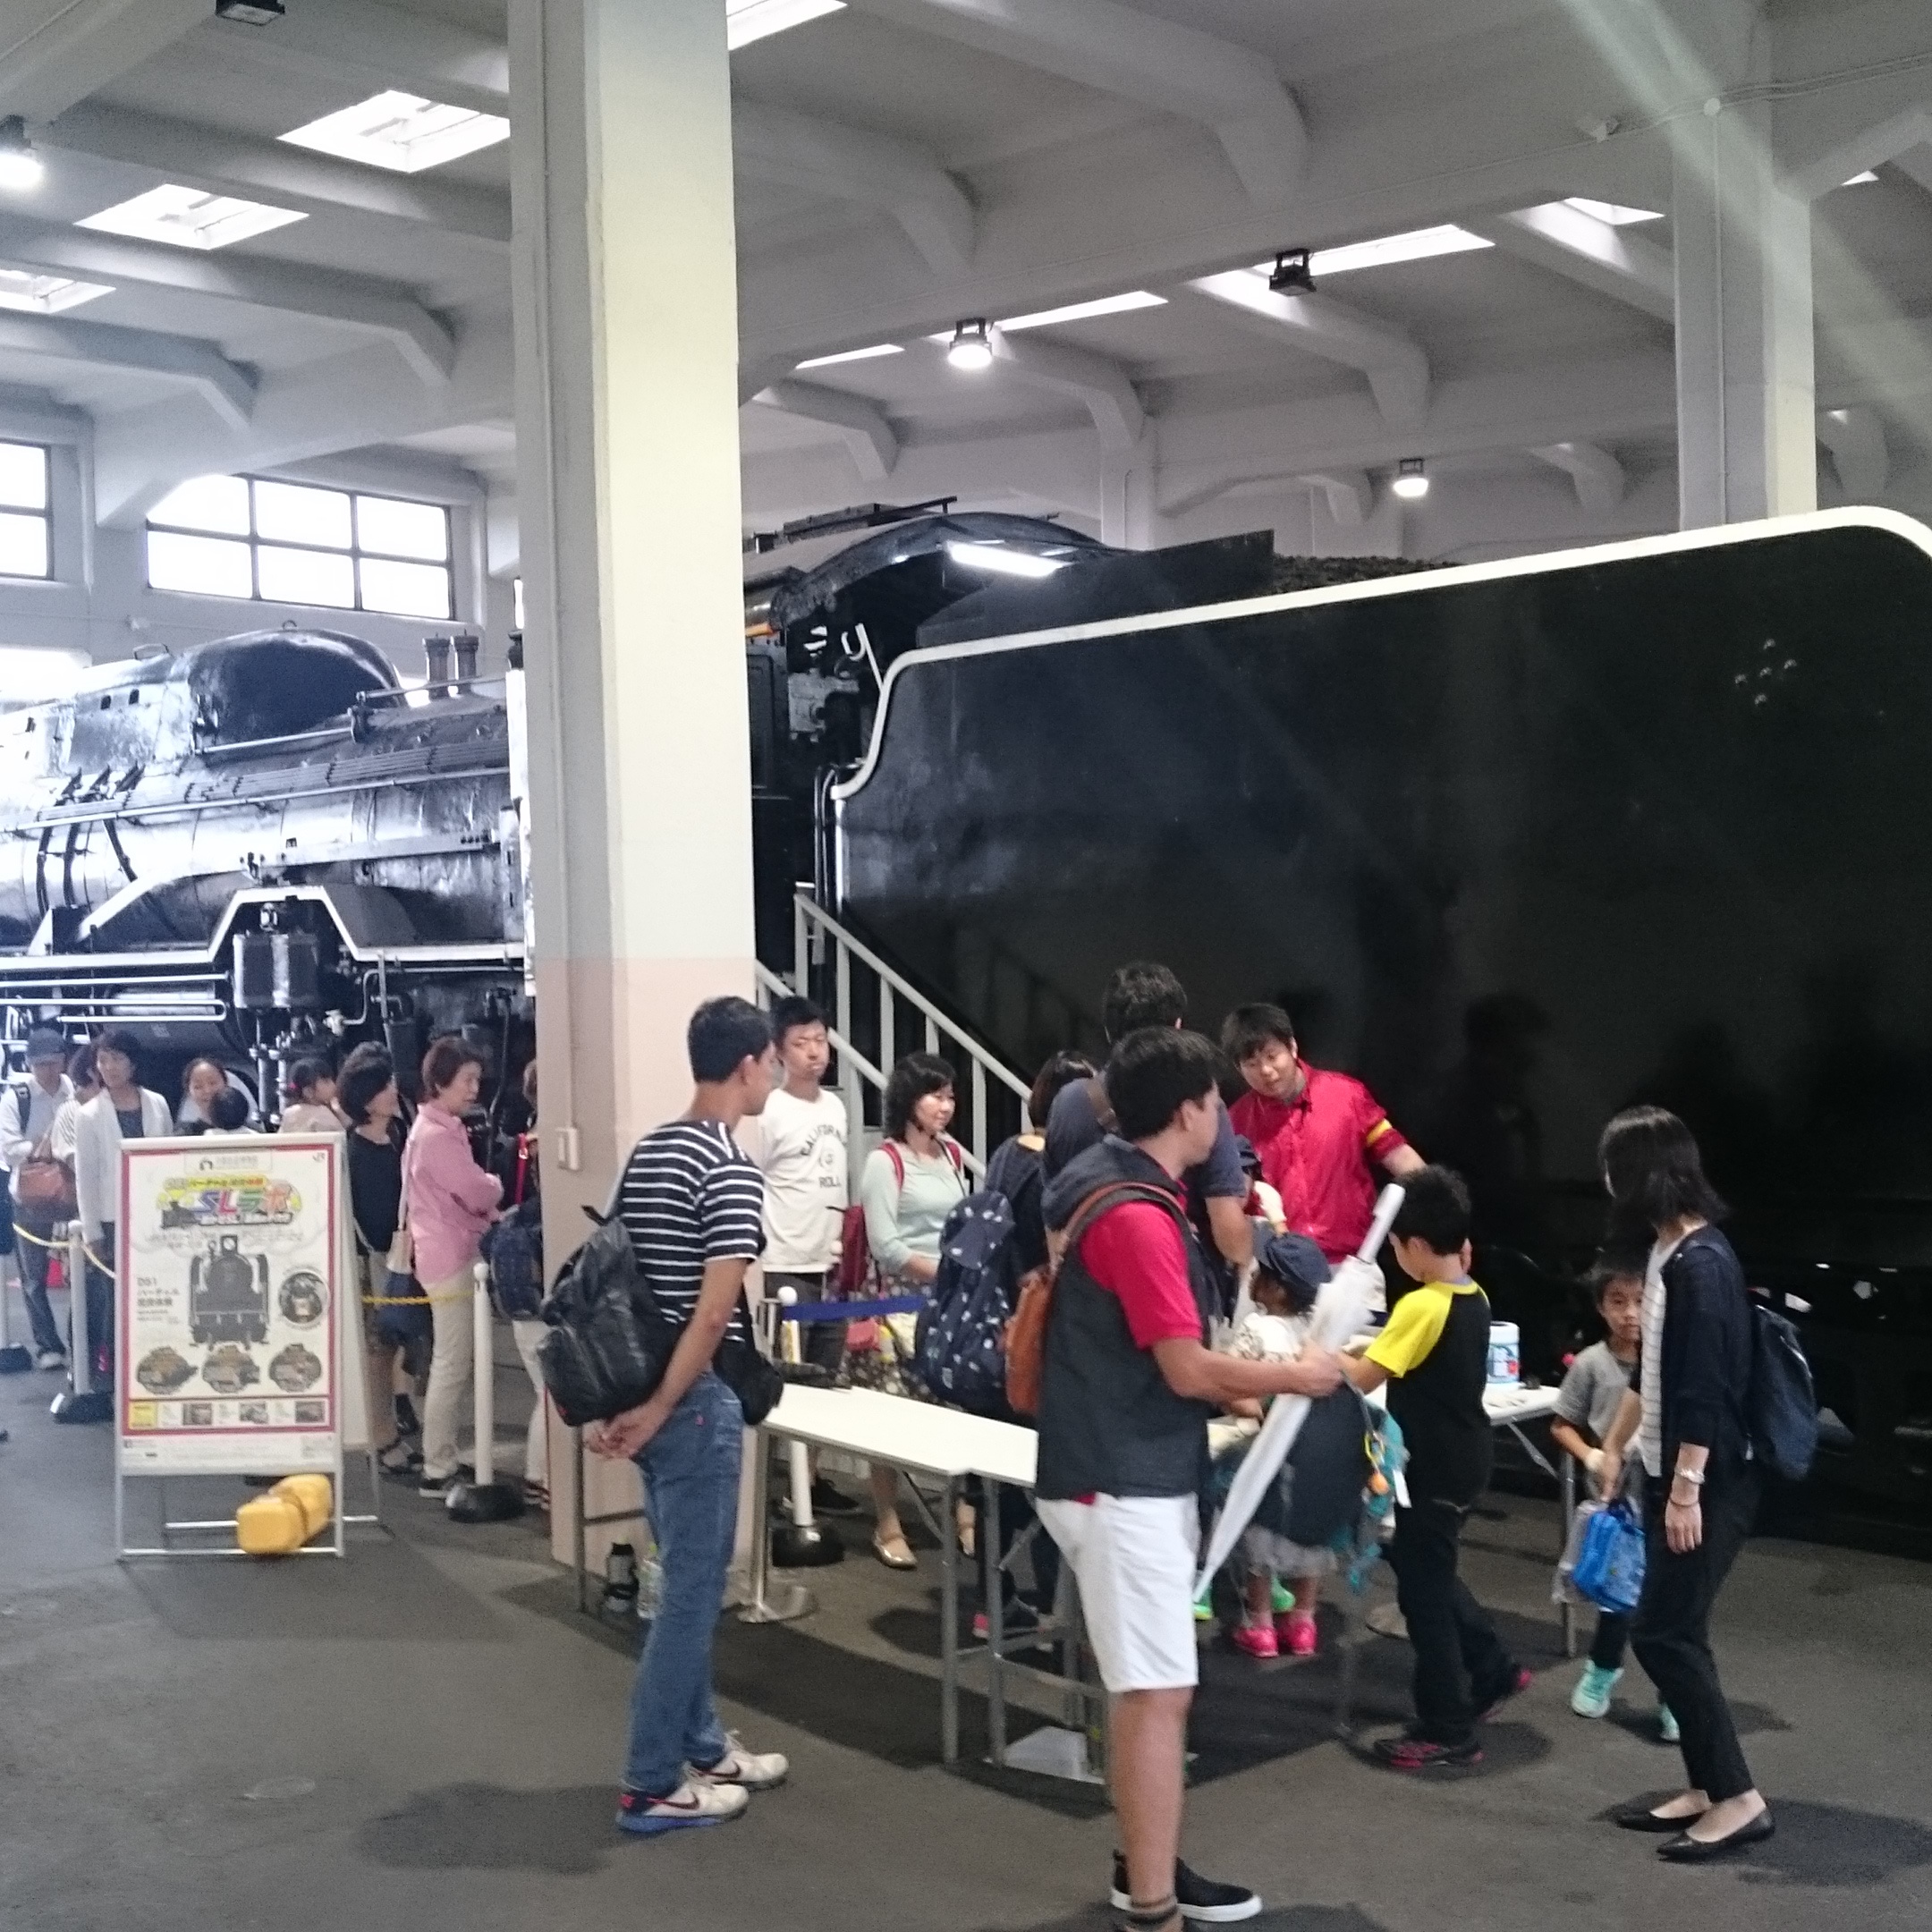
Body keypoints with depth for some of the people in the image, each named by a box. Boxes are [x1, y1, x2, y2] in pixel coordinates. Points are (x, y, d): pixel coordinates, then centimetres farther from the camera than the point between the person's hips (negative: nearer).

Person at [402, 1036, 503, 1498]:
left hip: (449, 1255, 10)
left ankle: (441, 1460, 21)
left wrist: (490, 1212, 1)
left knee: (452, 1364, 15)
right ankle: (437, 1471, 1)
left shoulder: (436, 1129, 16)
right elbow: (479, 1193, -16)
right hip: (452, 1260, -10)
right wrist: (498, 1183, 6)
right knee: (453, 1366, -5)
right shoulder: (439, 1136, -19)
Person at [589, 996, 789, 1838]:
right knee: (691, 1589, 1)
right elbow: (713, 1309, -22)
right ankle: (651, 1785, 8)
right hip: (694, 1398, -9)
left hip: (640, 1388, 9)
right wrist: (659, 1409, -16)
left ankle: (702, 1746, 30)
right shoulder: (731, 1170, -16)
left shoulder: (646, 1152, 10)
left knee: (689, 1579, 19)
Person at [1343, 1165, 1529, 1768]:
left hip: (1434, 1469, -9)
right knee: (1432, 1575, 25)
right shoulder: (1475, 1300, 3)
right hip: (1463, 1461, 9)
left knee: (1423, 1592, 1)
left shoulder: (1422, 1306, -23)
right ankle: (1493, 1669, 31)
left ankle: (1447, 1731, 7)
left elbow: (1362, 1379, -23)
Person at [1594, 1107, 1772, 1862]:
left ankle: (1738, 1798, 3)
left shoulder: (1701, 1263, -21)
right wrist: (1614, 1445, 26)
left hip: (1709, 1482, -9)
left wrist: (1687, 1490, -22)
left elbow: (1705, 1388, -23)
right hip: (1670, 1473, 10)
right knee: (1676, 1633, 12)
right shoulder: (1668, 1254, 9)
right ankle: (1705, 1788, 19)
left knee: (1663, 1635, -6)